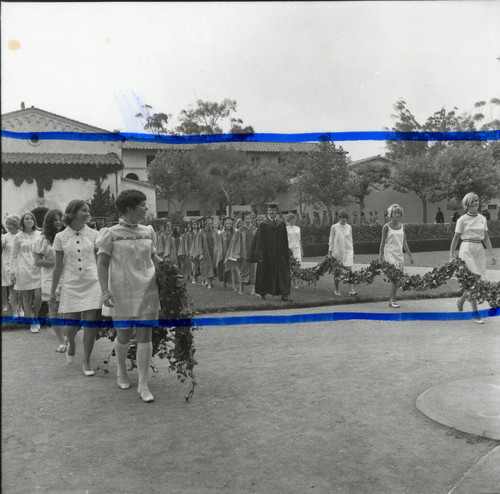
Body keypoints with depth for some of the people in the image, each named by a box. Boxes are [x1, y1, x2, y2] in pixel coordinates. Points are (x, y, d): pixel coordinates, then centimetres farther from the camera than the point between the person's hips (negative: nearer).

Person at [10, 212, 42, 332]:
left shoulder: (39, 235, 5)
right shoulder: (18, 237, 1)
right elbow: (13, 256, 5)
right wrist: (12, 272, -1)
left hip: (37, 269, 1)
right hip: (23, 270, -1)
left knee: (38, 296, -7)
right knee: (26, 297, 2)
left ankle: (34, 317, 20)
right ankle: (32, 323, 14)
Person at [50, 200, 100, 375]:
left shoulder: (93, 235, 1)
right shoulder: (61, 237, 0)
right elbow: (58, 266, 5)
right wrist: (52, 292, 7)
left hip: (92, 284, 0)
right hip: (71, 286, 0)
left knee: (90, 325, -2)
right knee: (71, 326, 1)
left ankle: (86, 361, 15)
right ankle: (71, 343, 38)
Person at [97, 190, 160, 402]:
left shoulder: (147, 232, 8)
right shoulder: (112, 234, -5)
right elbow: (102, 264, -5)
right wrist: (105, 291, -12)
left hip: (147, 291, 3)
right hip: (122, 292, -3)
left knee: (144, 335, 1)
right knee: (124, 335, 7)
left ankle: (143, 385, 7)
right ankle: (121, 371, 38)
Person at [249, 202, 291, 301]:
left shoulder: (281, 224, 7)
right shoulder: (263, 225, -4)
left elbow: (285, 241, 11)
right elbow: (259, 241, -7)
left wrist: (286, 254, 8)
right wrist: (260, 255, -13)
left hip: (279, 254, 3)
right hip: (267, 255, -3)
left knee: (283, 274, -3)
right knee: (265, 274, 7)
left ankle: (285, 295, -3)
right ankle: (262, 293, 24)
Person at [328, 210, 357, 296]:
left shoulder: (349, 227, 7)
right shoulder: (334, 227, -1)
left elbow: (351, 240, 14)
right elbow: (331, 240, 3)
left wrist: (352, 252, 13)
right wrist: (330, 252, 1)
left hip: (348, 251, 2)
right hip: (337, 251, -2)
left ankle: (351, 290, -10)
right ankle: (336, 289, 18)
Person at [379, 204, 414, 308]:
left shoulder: (402, 226, 10)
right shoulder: (386, 227, -4)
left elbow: (404, 242, 14)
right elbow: (383, 242, 0)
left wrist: (410, 255, 12)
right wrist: (381, 256, -2)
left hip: (400, 254, 5)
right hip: (390, 253, -5)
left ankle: (391, 300, 15)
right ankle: (393, 299, -10)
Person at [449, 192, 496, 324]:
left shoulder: (482, 219, 9)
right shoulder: (462, 220, -4)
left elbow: (486, 237, 13)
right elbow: (455, 238, -1)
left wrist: (491, 254, 9)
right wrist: (451, 256, -2)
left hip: (479, 250, 5)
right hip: (467, 250, -5)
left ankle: (461, 300, 33)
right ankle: (475, 313, -5)